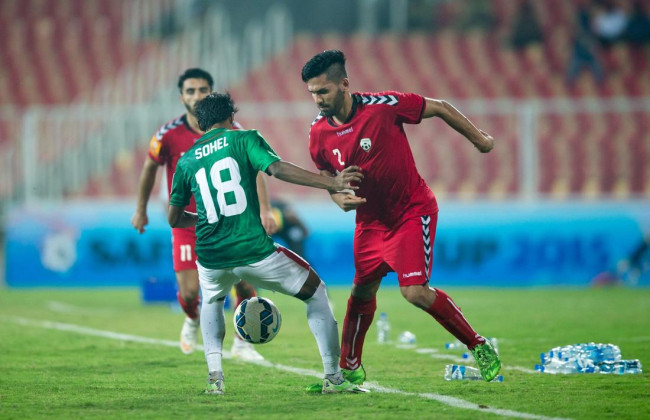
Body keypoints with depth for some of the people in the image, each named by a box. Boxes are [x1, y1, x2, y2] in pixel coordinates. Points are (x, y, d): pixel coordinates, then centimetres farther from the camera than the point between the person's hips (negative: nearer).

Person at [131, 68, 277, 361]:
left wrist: (264, 210, -15)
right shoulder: (169, 135, -10)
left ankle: (241, 344, 17)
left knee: (246, 285, -7)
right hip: (186, 224, -1)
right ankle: (192, 320, 31)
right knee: (189, 292, -7)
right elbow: (150, 167, 7)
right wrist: (141, 210, 13)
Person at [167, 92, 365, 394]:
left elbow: (174, 219, 23)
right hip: (253, 251, -3)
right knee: (315, 292, 19)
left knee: (211, 302, 37)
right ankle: (333, 377, 12)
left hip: (211, 259, 4)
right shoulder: (243, 139, 5)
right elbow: (277, 168, -14)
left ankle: (214, 376, 18)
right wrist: (332, 183, -18)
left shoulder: (186, 161, 15)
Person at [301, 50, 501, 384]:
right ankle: (349, 369, 28)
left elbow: (438, 108, -9)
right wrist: (339, 198, -12)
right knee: (362, 292, 10)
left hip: (412, 212, -5)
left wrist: (478, 139, 3)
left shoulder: (383, 106, -23)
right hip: (370, 219, 5)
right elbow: (326, 176, 11)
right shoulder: (318, 133, -8)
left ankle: (479, 347, -1)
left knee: (415, 291, -17)